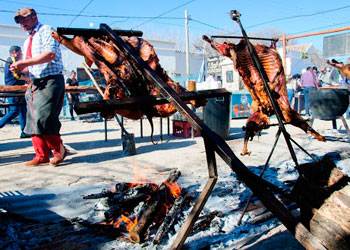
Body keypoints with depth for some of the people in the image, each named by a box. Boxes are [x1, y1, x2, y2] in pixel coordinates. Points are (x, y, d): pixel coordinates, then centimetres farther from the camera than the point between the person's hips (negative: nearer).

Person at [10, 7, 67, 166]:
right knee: (33, 120, 4)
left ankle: (59, 150, 2)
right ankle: (41, 156, 10)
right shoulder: (27, 42, 25)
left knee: (44, 118, -15)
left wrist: (25, 63, -19)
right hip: (35, 83, 9)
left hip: (50, 81, -9)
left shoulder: (46, 30, 0)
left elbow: (51, 53, -17)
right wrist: (19, 69, 4)